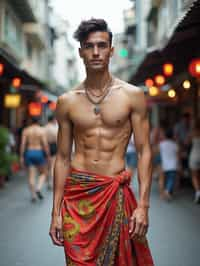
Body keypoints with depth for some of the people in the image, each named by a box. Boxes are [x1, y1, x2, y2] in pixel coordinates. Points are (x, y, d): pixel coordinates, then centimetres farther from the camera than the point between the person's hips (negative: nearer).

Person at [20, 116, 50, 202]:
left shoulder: (26, 130, 2)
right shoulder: (41, 130, -4)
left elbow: (23, 144, -3)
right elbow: (45, 144, -9)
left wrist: (21, 157, 1)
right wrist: (47, 156, 0)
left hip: (29, 153, 2)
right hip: (39, 153, -2)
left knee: (31, 175, 5)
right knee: (43, 173, 14)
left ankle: (33, 195, 4)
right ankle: (38, 189, -9)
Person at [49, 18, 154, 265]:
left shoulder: (132, 95, 1)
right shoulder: (67, 102, 6)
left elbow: (144, 152, 0)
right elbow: (63, 157, 9)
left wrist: (143, 205, -9)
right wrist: (56, 211, 5)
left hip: (116, 193, -1)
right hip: (76, 194, 1)